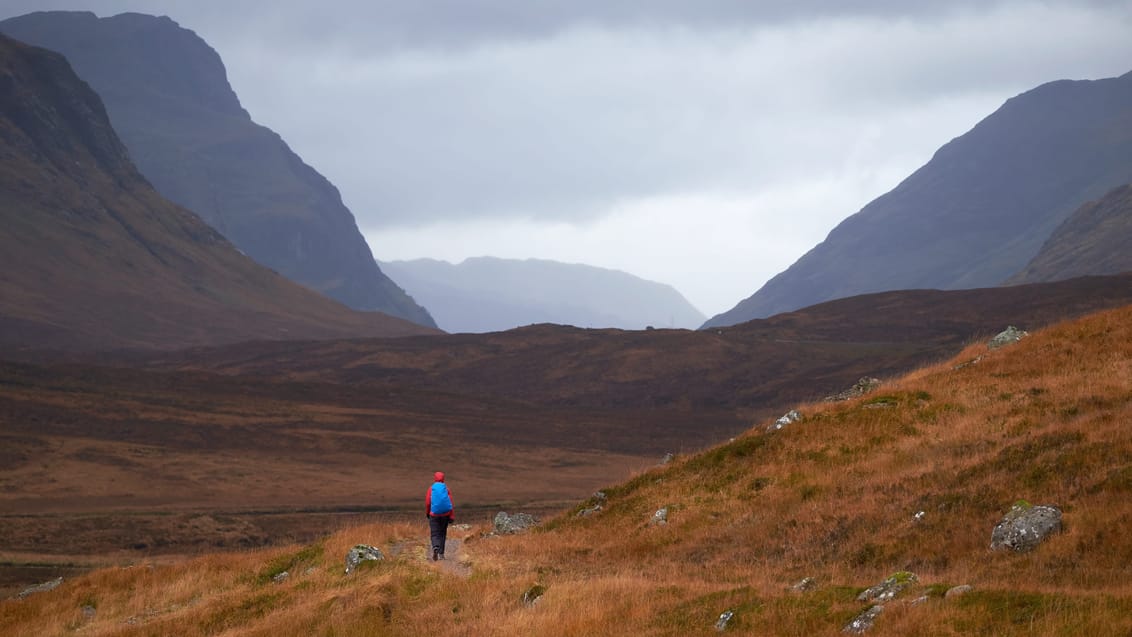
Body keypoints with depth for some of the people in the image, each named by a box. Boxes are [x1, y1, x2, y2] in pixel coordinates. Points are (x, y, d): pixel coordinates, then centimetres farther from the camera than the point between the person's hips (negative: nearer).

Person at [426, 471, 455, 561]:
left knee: (435, 534, -1)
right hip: (445, 515, 1)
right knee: (442, 534, 14)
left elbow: (427, 502, -1)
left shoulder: (431, 489, -3)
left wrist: (427, 513, 16)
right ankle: (441, 554, 15)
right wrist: (452, 516, -2)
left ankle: (435, 548, -30)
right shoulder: (446, 489, -2)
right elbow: (451, 503, -5)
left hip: (434, 515, -1)